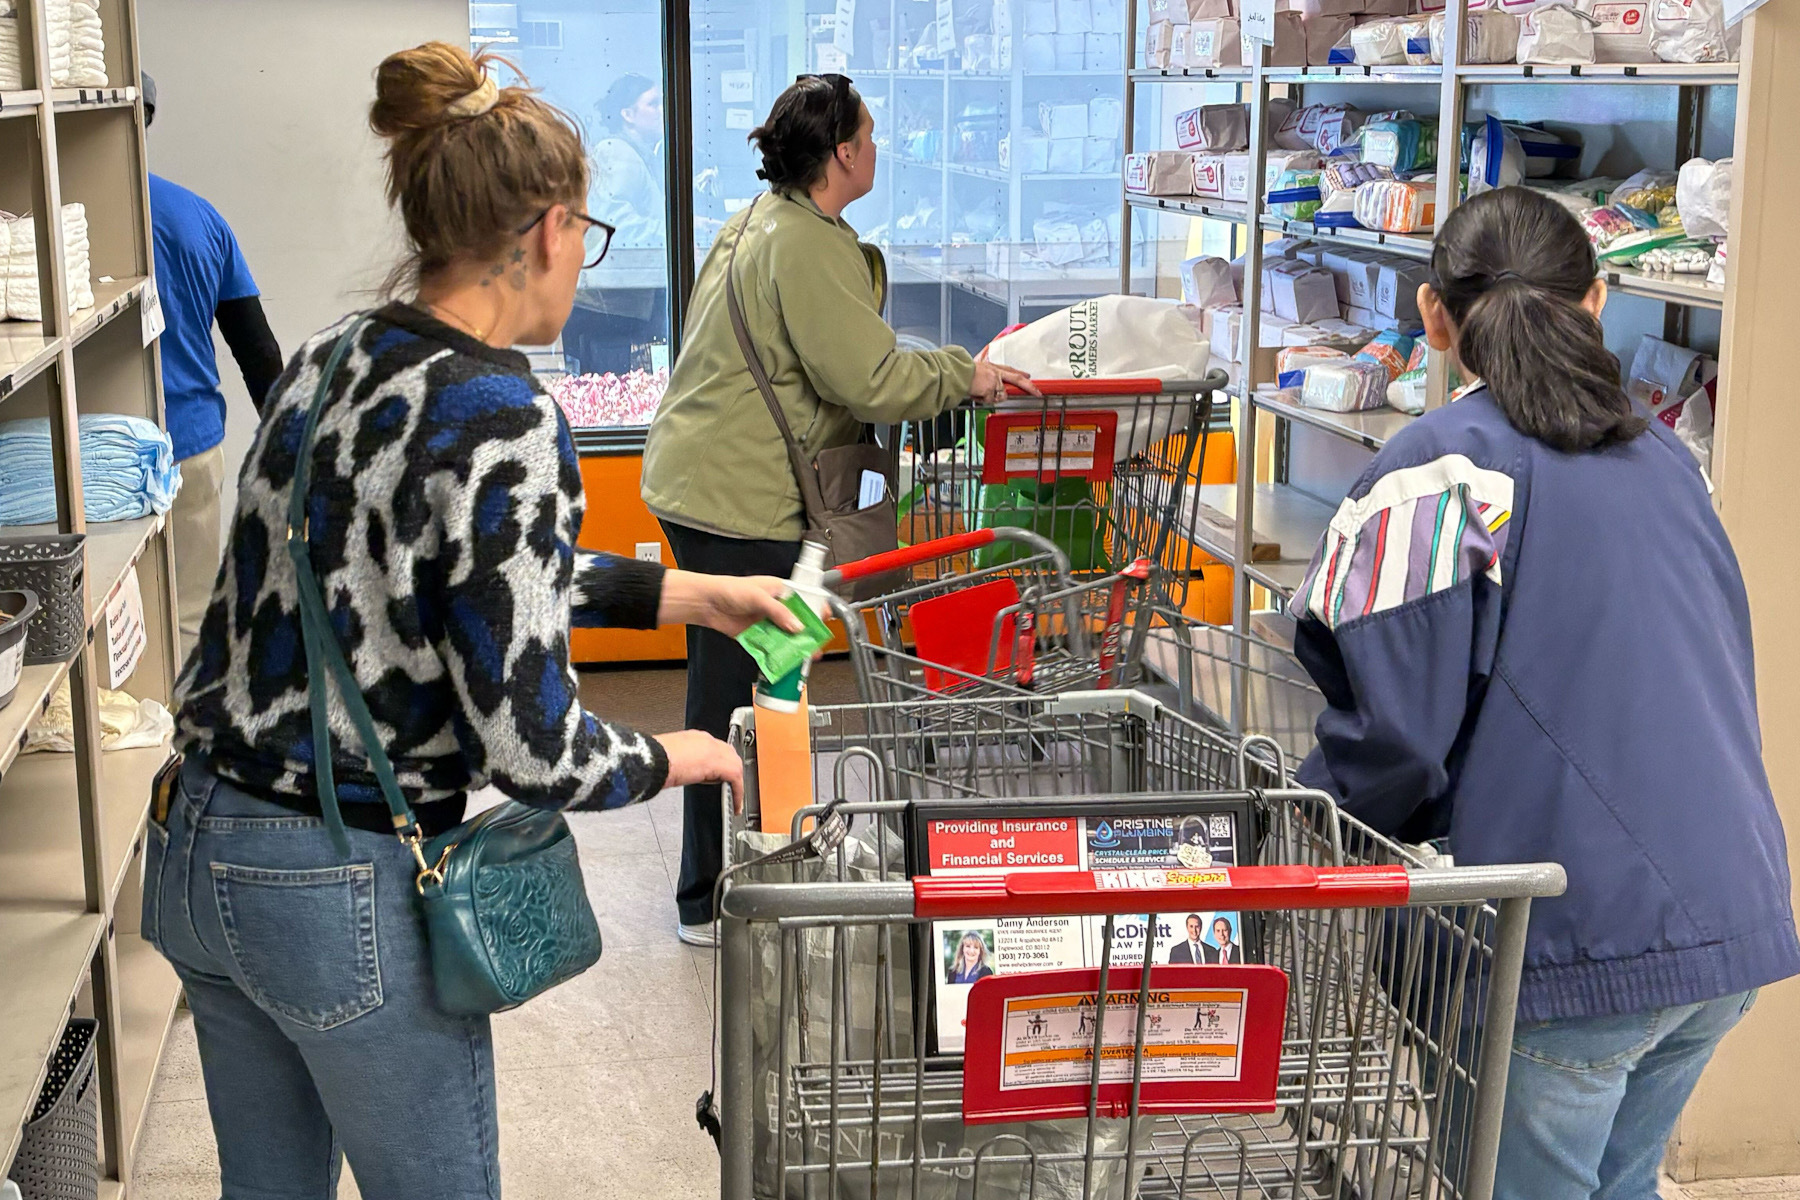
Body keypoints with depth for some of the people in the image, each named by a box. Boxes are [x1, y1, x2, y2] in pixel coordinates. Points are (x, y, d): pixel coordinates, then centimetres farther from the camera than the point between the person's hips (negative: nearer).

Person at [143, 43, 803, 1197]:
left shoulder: (326, 362, 3)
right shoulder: (502, 418, -22)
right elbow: (529, 745, -22)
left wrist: (685, 592, 18)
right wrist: (671, 758, -3)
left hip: (198, 844, 8)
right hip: (343, 888, -8)